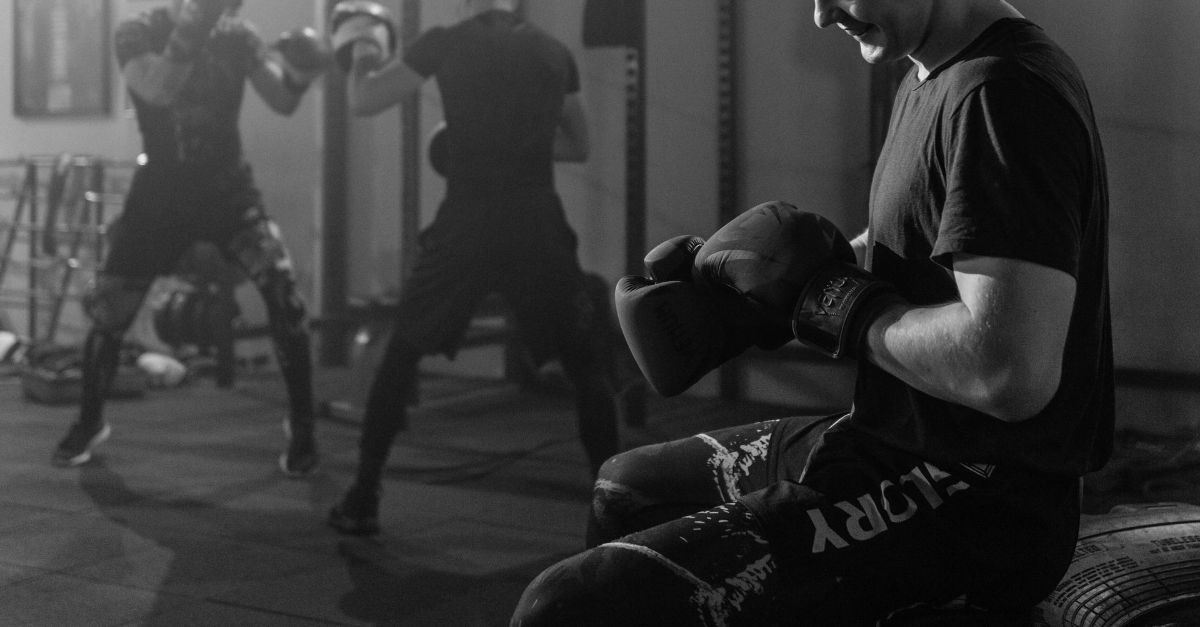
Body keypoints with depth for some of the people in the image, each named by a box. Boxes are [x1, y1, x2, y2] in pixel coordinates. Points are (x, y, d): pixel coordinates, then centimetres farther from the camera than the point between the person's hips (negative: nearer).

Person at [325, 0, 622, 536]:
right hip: (537, 228, 1)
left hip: (465, 226, -1)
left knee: (401, 355, 16)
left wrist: (360, 58, 27)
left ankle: (362, 501, 16)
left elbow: (362, 103, 8)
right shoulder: (552, 51, 11)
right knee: (587, 366, 13)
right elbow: (577, 145, 21)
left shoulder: (447, 43, 2)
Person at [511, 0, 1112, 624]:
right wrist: (724, 276, 6)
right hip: (894, 442, 11)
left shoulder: (1002, 92, -21)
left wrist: (840, 307, -15)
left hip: (975, 503, -11)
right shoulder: (933, 80, 12)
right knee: (626, 486, 28)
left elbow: (1010, 373, -31)